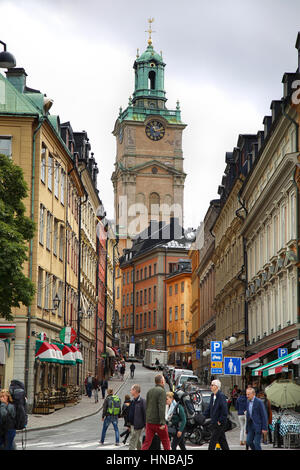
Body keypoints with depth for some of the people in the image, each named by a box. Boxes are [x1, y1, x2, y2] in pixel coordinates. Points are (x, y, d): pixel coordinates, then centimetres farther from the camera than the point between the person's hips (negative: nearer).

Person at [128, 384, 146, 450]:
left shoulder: (142, 401, -14)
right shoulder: (133, 401, 13)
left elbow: (145, 414, -14)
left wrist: (146, 425, -15)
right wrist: (129, 424, 20)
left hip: (138, 426, -9)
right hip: (132, 425, 9)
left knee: (132, 442, -10)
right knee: (137, 441, 17)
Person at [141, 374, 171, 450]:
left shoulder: (150, 391, 11)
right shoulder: (161, 391, -12)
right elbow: (161, 407, -20)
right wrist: (162, 422, -22)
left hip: (149, 421, 6)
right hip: (158, 422, -6)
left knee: (147, 441, 3)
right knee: (165, 441, 10)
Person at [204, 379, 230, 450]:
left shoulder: (221, 396, -16)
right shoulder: (212, 396, 12)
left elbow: (225, 410, -21)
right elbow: (209, 408, 19)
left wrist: (220, 421, -18)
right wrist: (204, 416, 8)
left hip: (220, 424, -9)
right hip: (214, 423, 9)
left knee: (213, 440, -7)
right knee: (222, 440, 14)